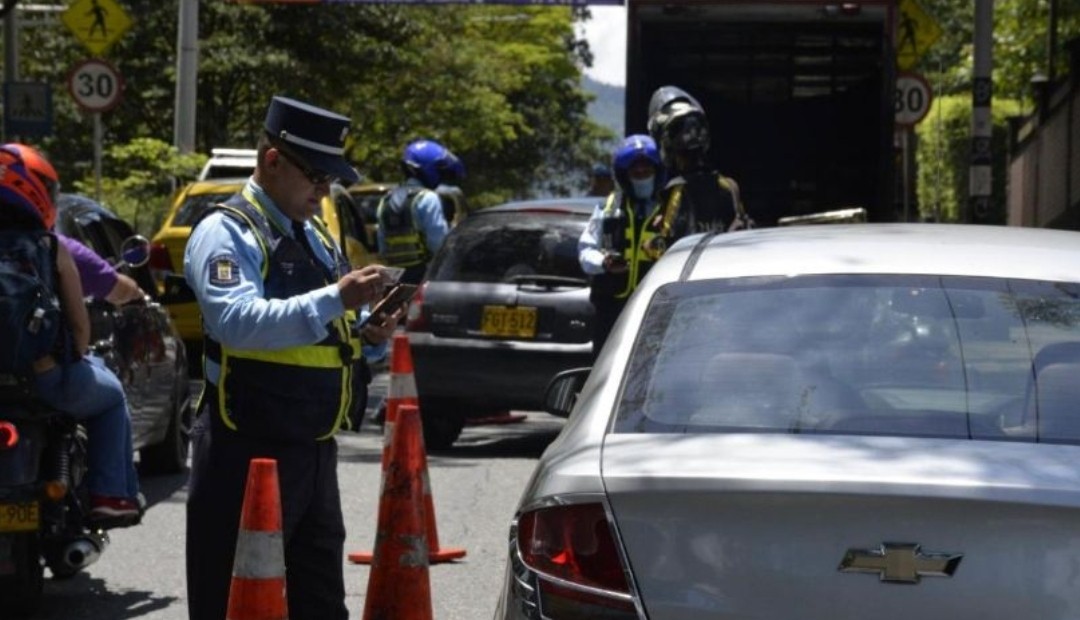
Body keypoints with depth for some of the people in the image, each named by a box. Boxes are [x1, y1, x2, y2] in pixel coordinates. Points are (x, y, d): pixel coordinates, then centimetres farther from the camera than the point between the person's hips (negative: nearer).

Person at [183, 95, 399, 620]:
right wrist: (335, 299, -34)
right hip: (247, 451, -8)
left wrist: (367, 335, 2)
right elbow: (238, 322, -28)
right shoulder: (226, 233, -10)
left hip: (315, 448, 9)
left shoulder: (315, 236, 17)